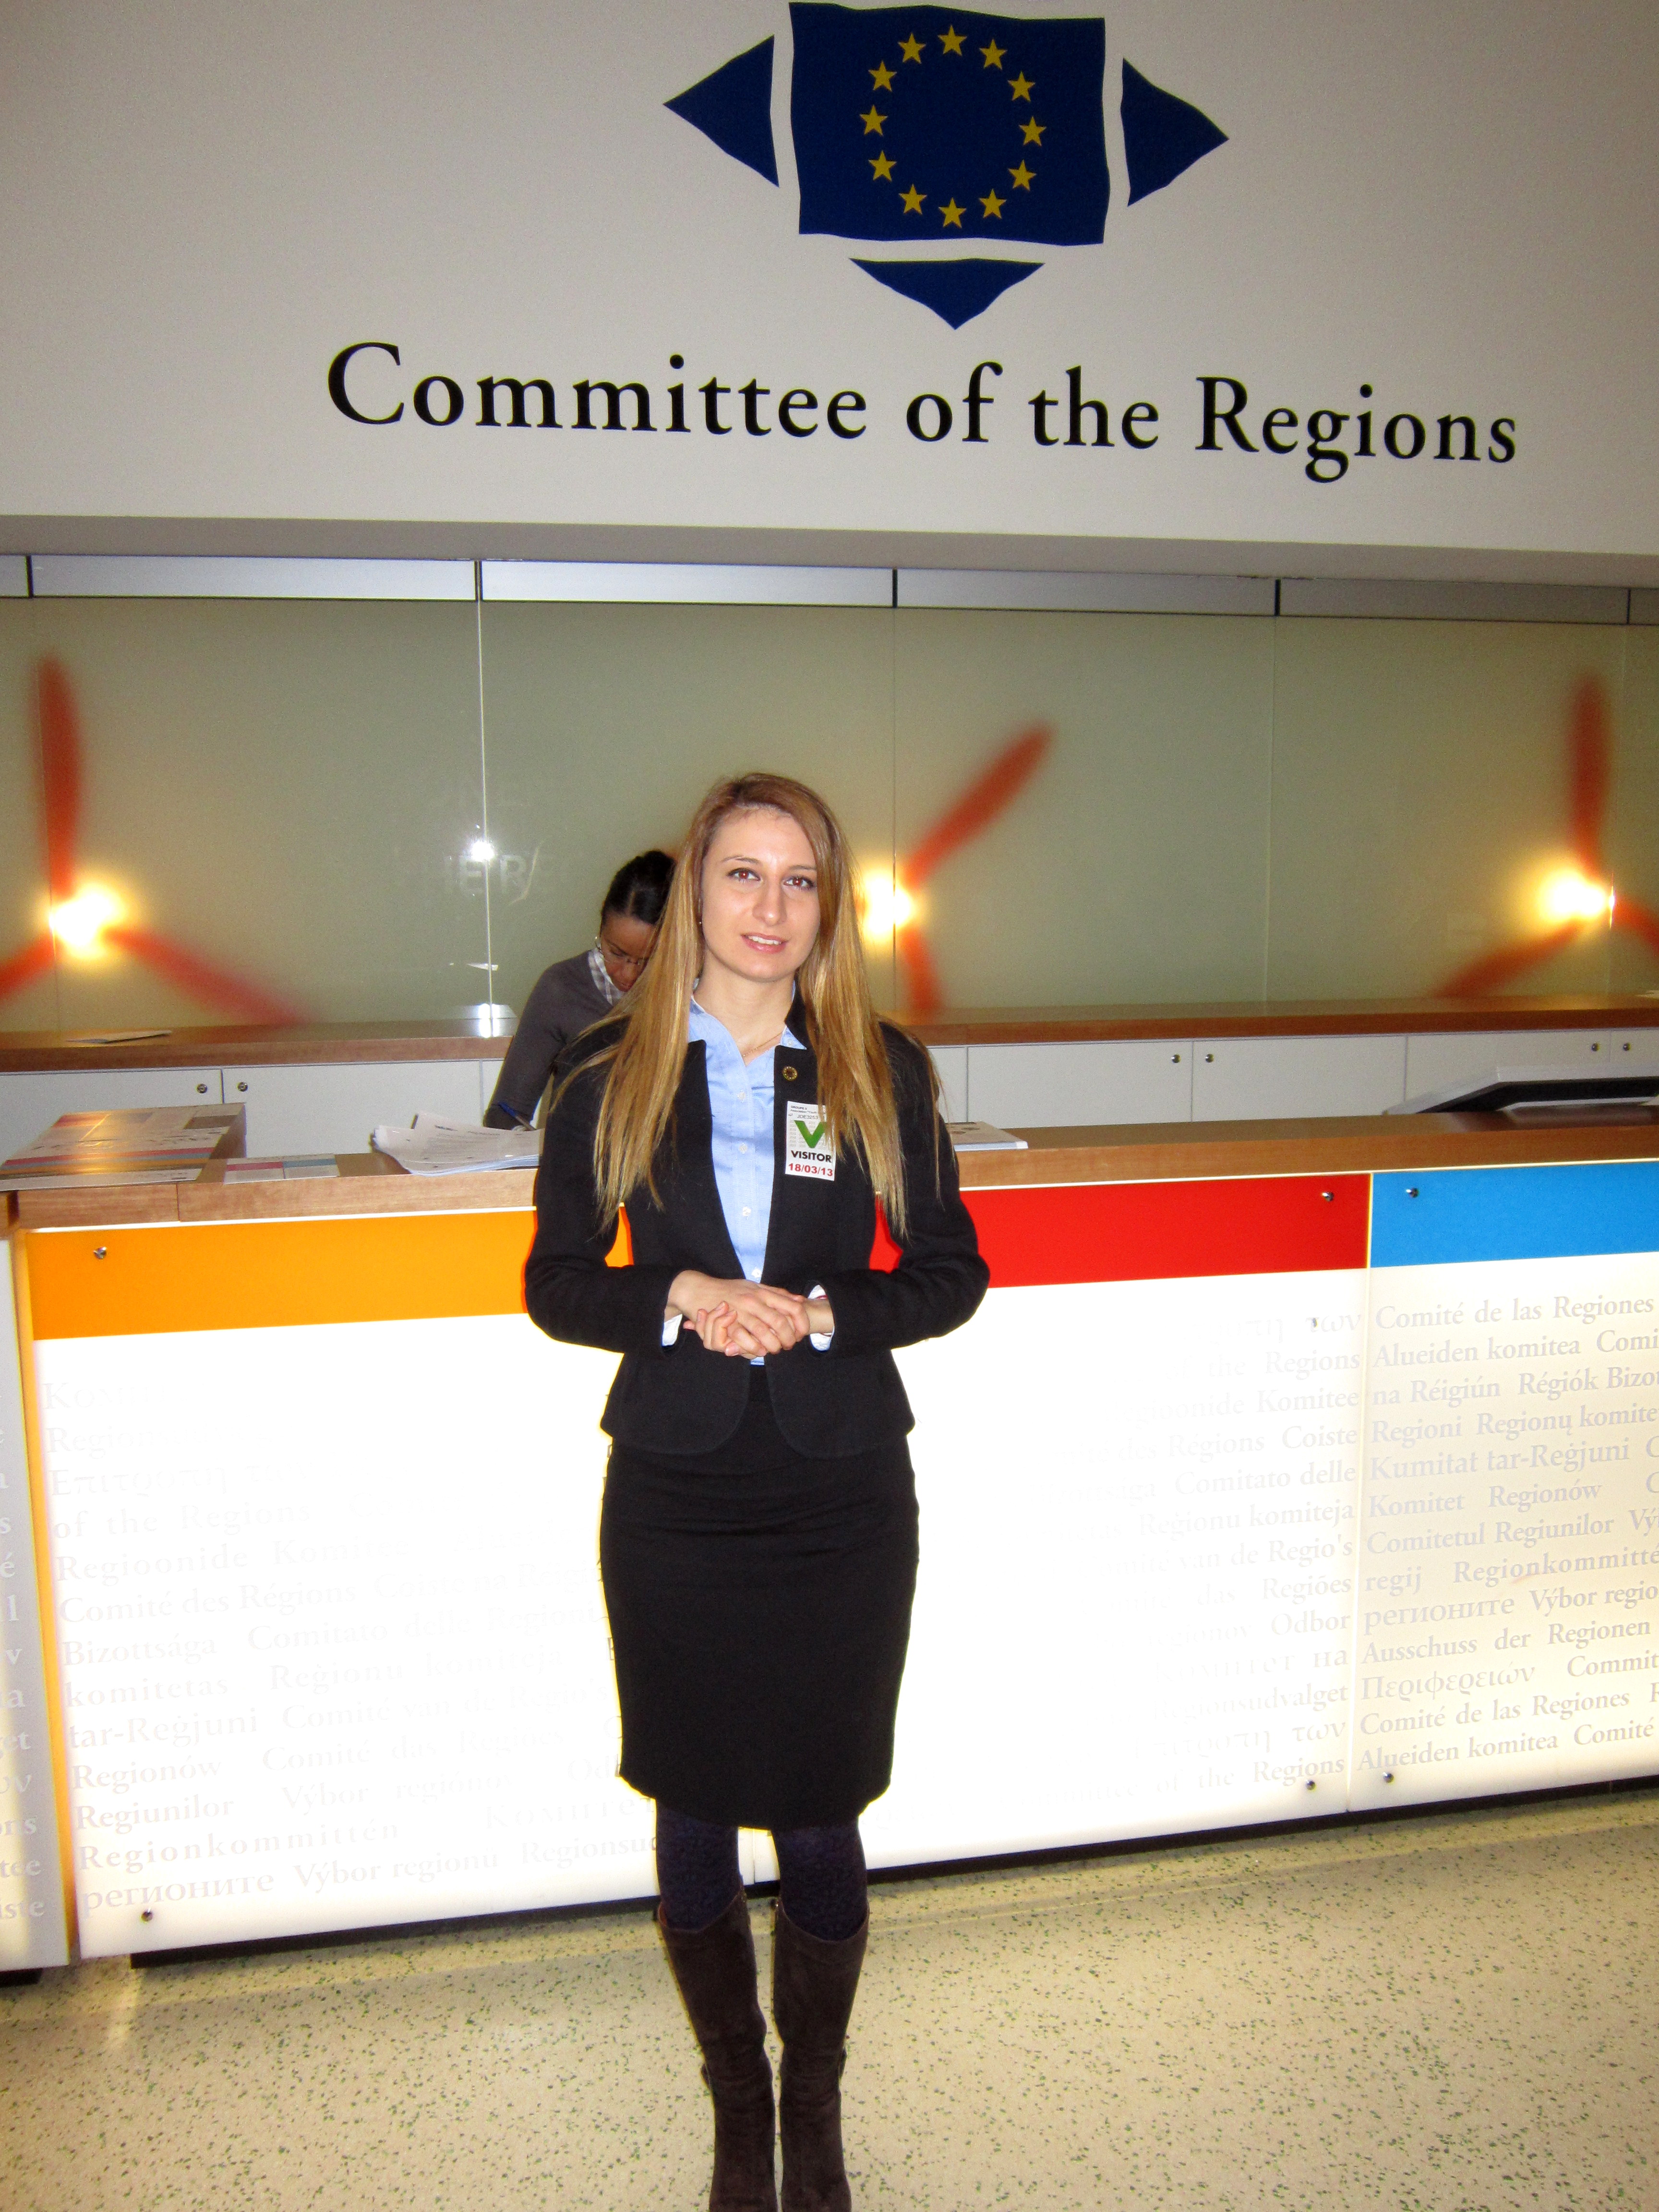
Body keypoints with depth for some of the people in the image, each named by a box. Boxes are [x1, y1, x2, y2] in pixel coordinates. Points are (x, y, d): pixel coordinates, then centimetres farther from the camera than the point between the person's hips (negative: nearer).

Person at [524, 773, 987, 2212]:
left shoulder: (885, 1070, 0)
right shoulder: (611, 1078, 0)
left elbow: (951, 1272, 4)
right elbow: (557, 1283, 3)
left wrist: (826, 1312, -14)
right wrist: (680, 1298, -16)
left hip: (844, 1499, 0)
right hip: (674, 1500, 1)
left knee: (821, 1820, 10)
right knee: (696, 1818, 13)